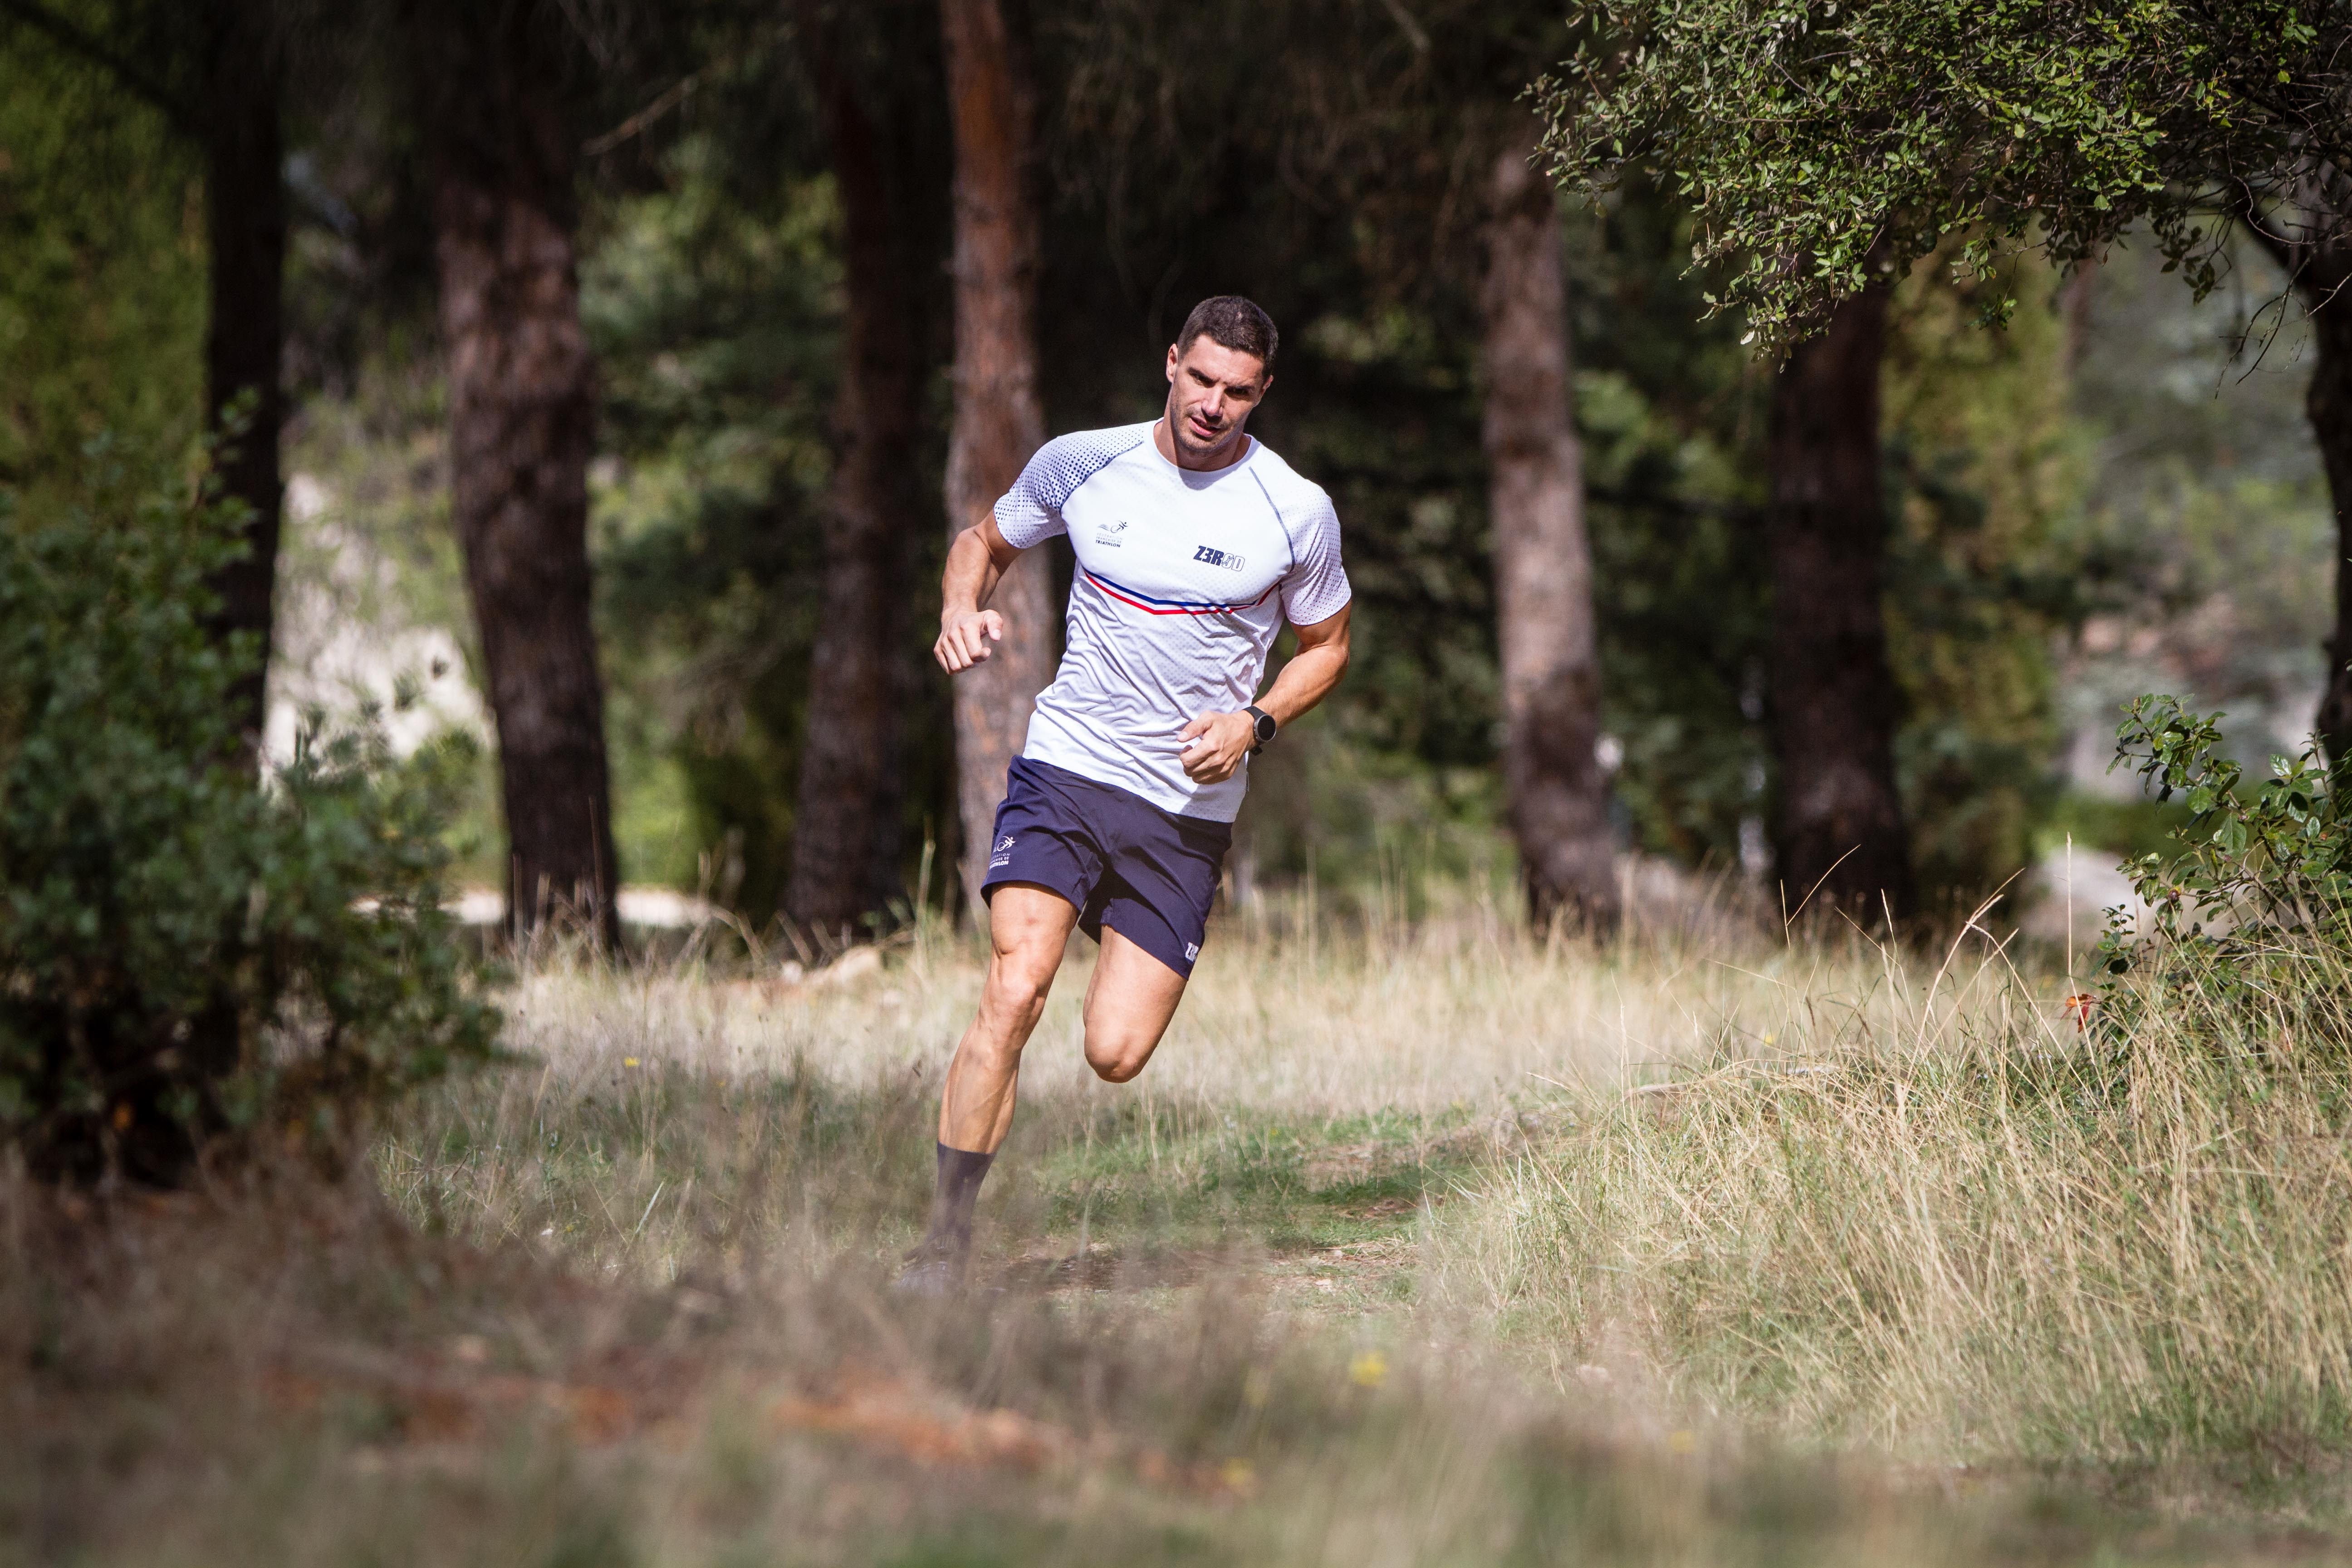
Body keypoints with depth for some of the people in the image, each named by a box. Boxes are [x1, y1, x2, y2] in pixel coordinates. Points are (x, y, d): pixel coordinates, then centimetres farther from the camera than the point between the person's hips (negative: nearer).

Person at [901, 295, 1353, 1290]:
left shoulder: (1297, 512, -3)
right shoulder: (1081, 464, 0)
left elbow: (1325, 644, 12)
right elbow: (984, 542, 18)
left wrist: (1255, 724, -7)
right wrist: (963, 606, -5)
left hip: (1190, 808, 0)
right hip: (1065, 769, 0)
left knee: (1115, 1057, -6)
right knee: (1013, 992, -22)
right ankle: (944, 1242, -15)